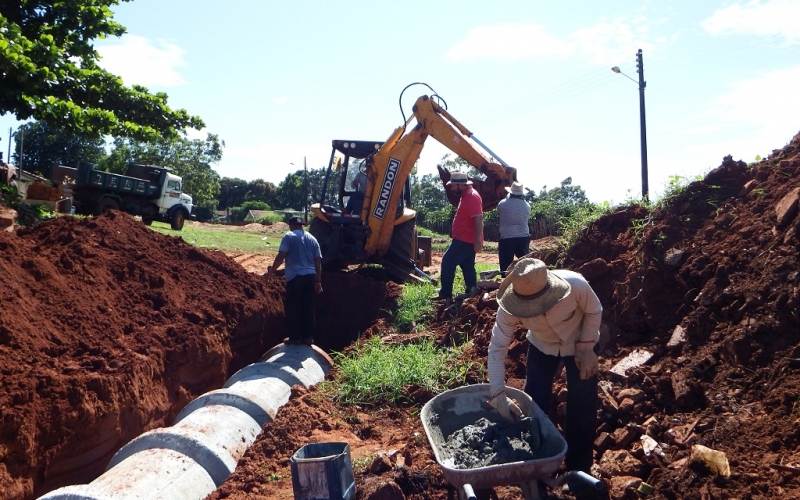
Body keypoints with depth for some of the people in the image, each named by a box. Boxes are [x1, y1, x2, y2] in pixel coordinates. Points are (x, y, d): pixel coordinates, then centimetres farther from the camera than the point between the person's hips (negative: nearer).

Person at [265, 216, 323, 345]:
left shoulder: (289, 236, -2)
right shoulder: (312, 238, 15)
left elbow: (281, 256, -12)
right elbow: (318, 262, 12)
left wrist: (271, 271, -2)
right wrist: (318, 281, 16)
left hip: (295, 277, -5)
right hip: (310, 276, 5)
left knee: (293, 308, 4)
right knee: (308, 308, 9)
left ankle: (295, 337, 6)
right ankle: (308, 337, 12)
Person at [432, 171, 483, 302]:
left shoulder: (472, 197, -17)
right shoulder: (466, 196, 15)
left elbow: (478, 219, -24)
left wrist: (478, 240, -27)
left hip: (465, 240, -11)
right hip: (466, 239, 11)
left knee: (447, 261, -9)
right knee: (467, 266, 12)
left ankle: (445, 294, -6)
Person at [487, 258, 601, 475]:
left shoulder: (576, 285, -40)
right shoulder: (509, 307, -35)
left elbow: (594, 311, -17)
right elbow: (497, 349, -27)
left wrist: (586, 347, -17)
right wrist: (499, 395, -32)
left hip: (579, 344, -1)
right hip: (541, 346, 1)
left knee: (582, 408, -1)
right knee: (534, 404, 2)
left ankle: (578, 471, 22)